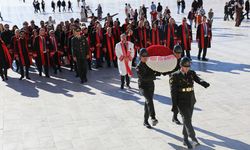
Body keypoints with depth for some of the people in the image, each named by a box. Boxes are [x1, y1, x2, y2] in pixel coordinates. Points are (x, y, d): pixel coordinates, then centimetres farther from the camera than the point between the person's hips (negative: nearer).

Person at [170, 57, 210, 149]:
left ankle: (185, 140, 26)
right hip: (182, 102, -5)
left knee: (187, 120, 14)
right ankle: (193, 139, -13)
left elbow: (198, 80, -14)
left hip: (191, 101, 5)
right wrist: (174, 105, -14)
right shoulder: (175, 76, -11)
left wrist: (204, 83, -37)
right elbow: (173, 91, -11)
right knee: (187, 120, -12)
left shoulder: (191, 73, 3)